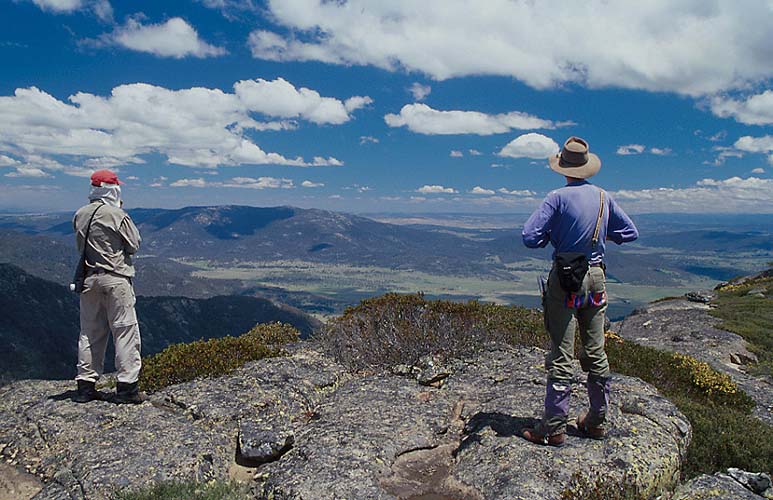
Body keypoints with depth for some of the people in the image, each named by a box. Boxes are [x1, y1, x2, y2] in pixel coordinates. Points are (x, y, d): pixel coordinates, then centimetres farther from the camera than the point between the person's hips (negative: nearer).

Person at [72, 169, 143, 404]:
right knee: (125, 330, 1)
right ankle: (126, 386, 1)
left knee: (90, 331, 12)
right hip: (116, 278, -6)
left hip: (88, 278, 6)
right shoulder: (118, 216, -13)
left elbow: (81, 245, 12)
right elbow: (134, 245, -5)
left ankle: (85, 385, 17)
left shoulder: (80, 216, 4)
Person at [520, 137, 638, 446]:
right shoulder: (603, 197, 6)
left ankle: (554, 428, 4)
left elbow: (529, 238, -16)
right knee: (595, 351, 13)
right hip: (596, 276, 6)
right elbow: (630, 233, 17)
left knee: (561, 355, -2)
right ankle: (597, 421, 25)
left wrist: (552, 236, 3)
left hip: (565, 279, -5)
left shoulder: (557, 198, -10)